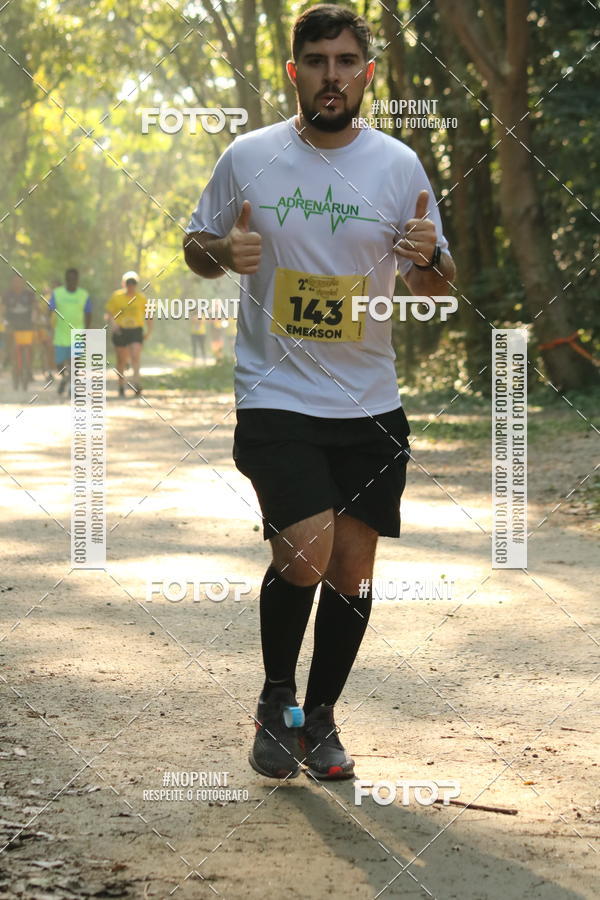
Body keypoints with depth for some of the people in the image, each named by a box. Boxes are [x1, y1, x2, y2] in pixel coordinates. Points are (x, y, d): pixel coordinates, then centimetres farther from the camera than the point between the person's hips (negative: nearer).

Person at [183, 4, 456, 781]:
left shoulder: (398, 165, 1)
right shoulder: (248, 157, -2)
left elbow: (436, 284, 7)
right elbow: (195, 245, 9)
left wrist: (428, 258, -17)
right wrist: (223, 252, -15)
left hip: (370, 404, 3)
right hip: (276, 396, -3)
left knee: (353, 568, 7)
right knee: (306, 554, -17)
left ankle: (320, 718, 27)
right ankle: (276, 700, 10)